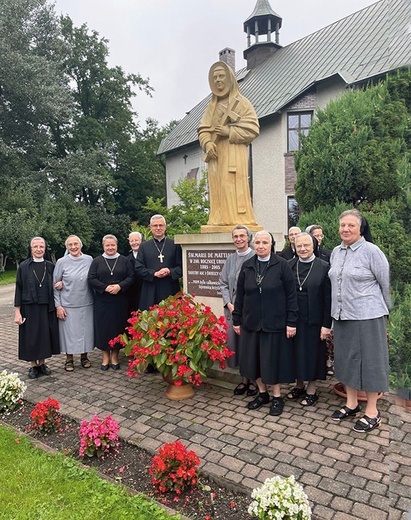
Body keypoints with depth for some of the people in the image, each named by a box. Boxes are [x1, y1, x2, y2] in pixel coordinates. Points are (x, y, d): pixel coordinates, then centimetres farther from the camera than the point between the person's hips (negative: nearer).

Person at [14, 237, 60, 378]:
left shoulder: (50, 266, 4)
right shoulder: (23, 267, -3)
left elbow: (54, 286, 15)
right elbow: (19, 289, -3)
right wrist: (17, 311, -8)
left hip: (47, 308, 2)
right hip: (29, 308, -2)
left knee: (45, 336, 9)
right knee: (31, 337, 5)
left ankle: (42, 363, 25)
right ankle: (33, 366, 20)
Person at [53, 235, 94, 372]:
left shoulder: (89, 260, -1)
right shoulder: (61, 262, -4)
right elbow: (55, 285, 0)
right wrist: (58, 305, -5)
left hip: (86, 304, 2)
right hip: (68, 304, -1)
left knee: (86, 330, 9)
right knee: (69, 331, 6)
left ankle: (84, 357, 28)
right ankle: (69, 359, 23)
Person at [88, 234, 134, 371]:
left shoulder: (124, 261, 6)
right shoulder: (97, 261, 6)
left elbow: (131, 277, 0)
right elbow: (91, 279, -1)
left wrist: (120, 286, -16)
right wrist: (105, 287, -14)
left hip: (120, 301, 0)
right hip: (102, 301, 0)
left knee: (118, 326, 4)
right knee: (103, 327, 3)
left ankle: (114, 357, 17)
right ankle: (105, 357, 16)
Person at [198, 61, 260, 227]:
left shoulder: (241, 102, 6)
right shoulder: (212, 105, 21)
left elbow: (253, 128, -2)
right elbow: (203, 129, 12)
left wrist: (230, 131, -12)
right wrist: (207, 143, -9)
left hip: (234, 152, -5)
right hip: (215, 153, 5)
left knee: (233, 186, -12)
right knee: (217, 187, 0)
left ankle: (237, 219, -10)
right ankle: (218, 220, 2)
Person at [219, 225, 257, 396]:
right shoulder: (230, 259, 11)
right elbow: (223, 283, 12)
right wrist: (228, 303, -2)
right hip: (233, 308, 5)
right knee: (236, 341, 7)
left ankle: (254, 380, 20)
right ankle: (244, 379, 23)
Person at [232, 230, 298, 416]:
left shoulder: (282, 265, -7)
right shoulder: (247, 266, 4)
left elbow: (291, 295, -7)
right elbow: (240, 295, 6)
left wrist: (291, 322, -11)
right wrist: (237, 320, 6)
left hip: (274, 322, -4)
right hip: (251, 322, 4)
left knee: (273, 359, 6)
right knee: (254, 358, 11)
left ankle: (277, 397, 25)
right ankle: (262, 393, 31)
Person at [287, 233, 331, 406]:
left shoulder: (323, 267, -7)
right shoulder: (289, 266, 1)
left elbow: (328, 298, -8)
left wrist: (326, 324, -10)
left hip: (314, 320, -3)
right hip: (293, 319, 3)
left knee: (312, 352, 9)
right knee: (296, 352, 14)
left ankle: (311, 390, 26)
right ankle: (299, 385, 33)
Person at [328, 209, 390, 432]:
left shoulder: (371, 251, -11)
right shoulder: (336, 252, 7)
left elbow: (386, 283, -4)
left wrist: (383, 310, 6)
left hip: (366, 316, -6)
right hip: (341, 315, 7)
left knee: (369, 360, 4)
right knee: (346, 358, 14)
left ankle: (372, 412, 20)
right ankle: (351, 404, 31)